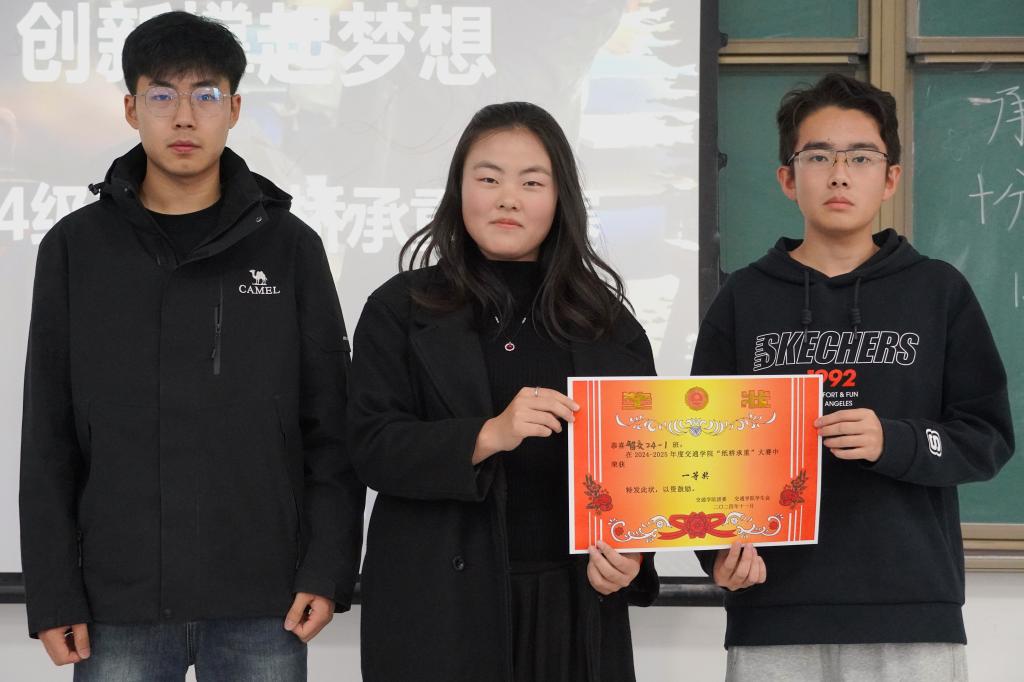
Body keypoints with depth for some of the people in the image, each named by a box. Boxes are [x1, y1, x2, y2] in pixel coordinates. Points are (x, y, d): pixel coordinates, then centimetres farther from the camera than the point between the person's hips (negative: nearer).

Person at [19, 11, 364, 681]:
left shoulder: (290, 248, 4)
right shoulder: (76, 248, 4)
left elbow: (332, 429, 4)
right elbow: (49, 442, 5)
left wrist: (328, 572, -4)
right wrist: (53, 596, -1)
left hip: (263, 608, 0)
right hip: (119, 607, 0)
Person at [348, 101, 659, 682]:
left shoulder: (608, 322, 11)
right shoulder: (402, 310, 4)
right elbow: (374, 447, -6)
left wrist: (628, 552, -7)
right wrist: (488, 435, -21)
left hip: (574, 608, 2)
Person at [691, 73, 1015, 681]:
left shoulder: (940, 292, 7)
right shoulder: (745, 298, 9)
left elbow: (989, 438, 4)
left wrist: (893, 443, -15)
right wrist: (721, 547, -10)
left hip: (915, 616, 0)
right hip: (775, 615, 1)